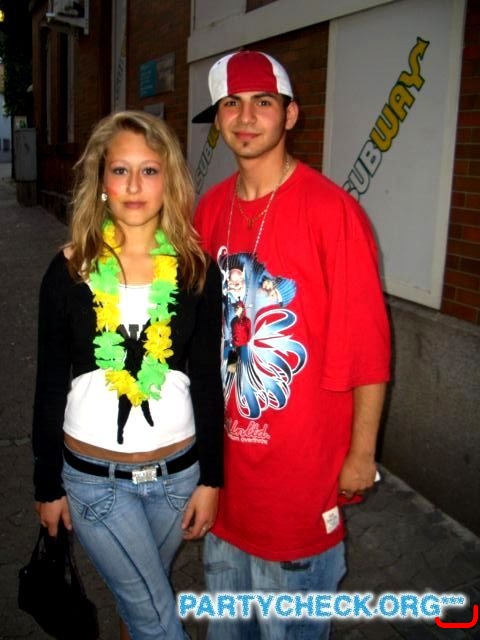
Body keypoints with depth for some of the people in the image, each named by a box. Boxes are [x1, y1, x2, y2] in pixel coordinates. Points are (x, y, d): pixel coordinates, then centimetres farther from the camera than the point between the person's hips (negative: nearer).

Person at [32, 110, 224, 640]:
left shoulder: (196, 269, -4)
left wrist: (211, 478, 0)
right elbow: (50, 387, -1)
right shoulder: (70, 270, -7)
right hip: (93, 477, -1)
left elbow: (208, 383, 0)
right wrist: (47, 484, 2)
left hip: (177, 473, 2)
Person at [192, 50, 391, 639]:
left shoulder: (330, 210, -17)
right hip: (226, 447, 6)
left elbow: (368, 340, -14)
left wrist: (361, 453, -9)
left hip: (302, 454, -5)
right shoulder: (211, 208, 2)